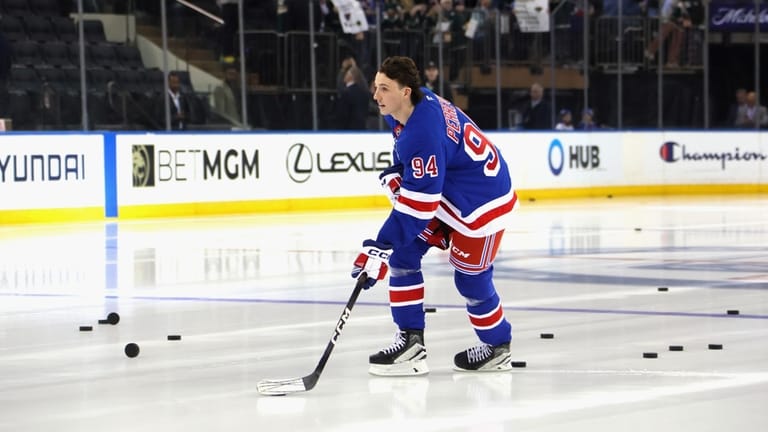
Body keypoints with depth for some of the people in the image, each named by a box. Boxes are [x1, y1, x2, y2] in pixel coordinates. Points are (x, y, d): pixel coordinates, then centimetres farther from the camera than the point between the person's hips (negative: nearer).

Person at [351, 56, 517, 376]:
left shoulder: (424, 133, -35)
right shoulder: (412, 104, -7)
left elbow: (418, 203, -35)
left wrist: (382, 246, -34)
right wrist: (394, 176, 2)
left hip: (481, 203, -10)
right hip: (445, 190, 10)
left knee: (471, 279, 2)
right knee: (403, 253, 1)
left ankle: (497, 346, 26)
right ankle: (410, 340, 3)